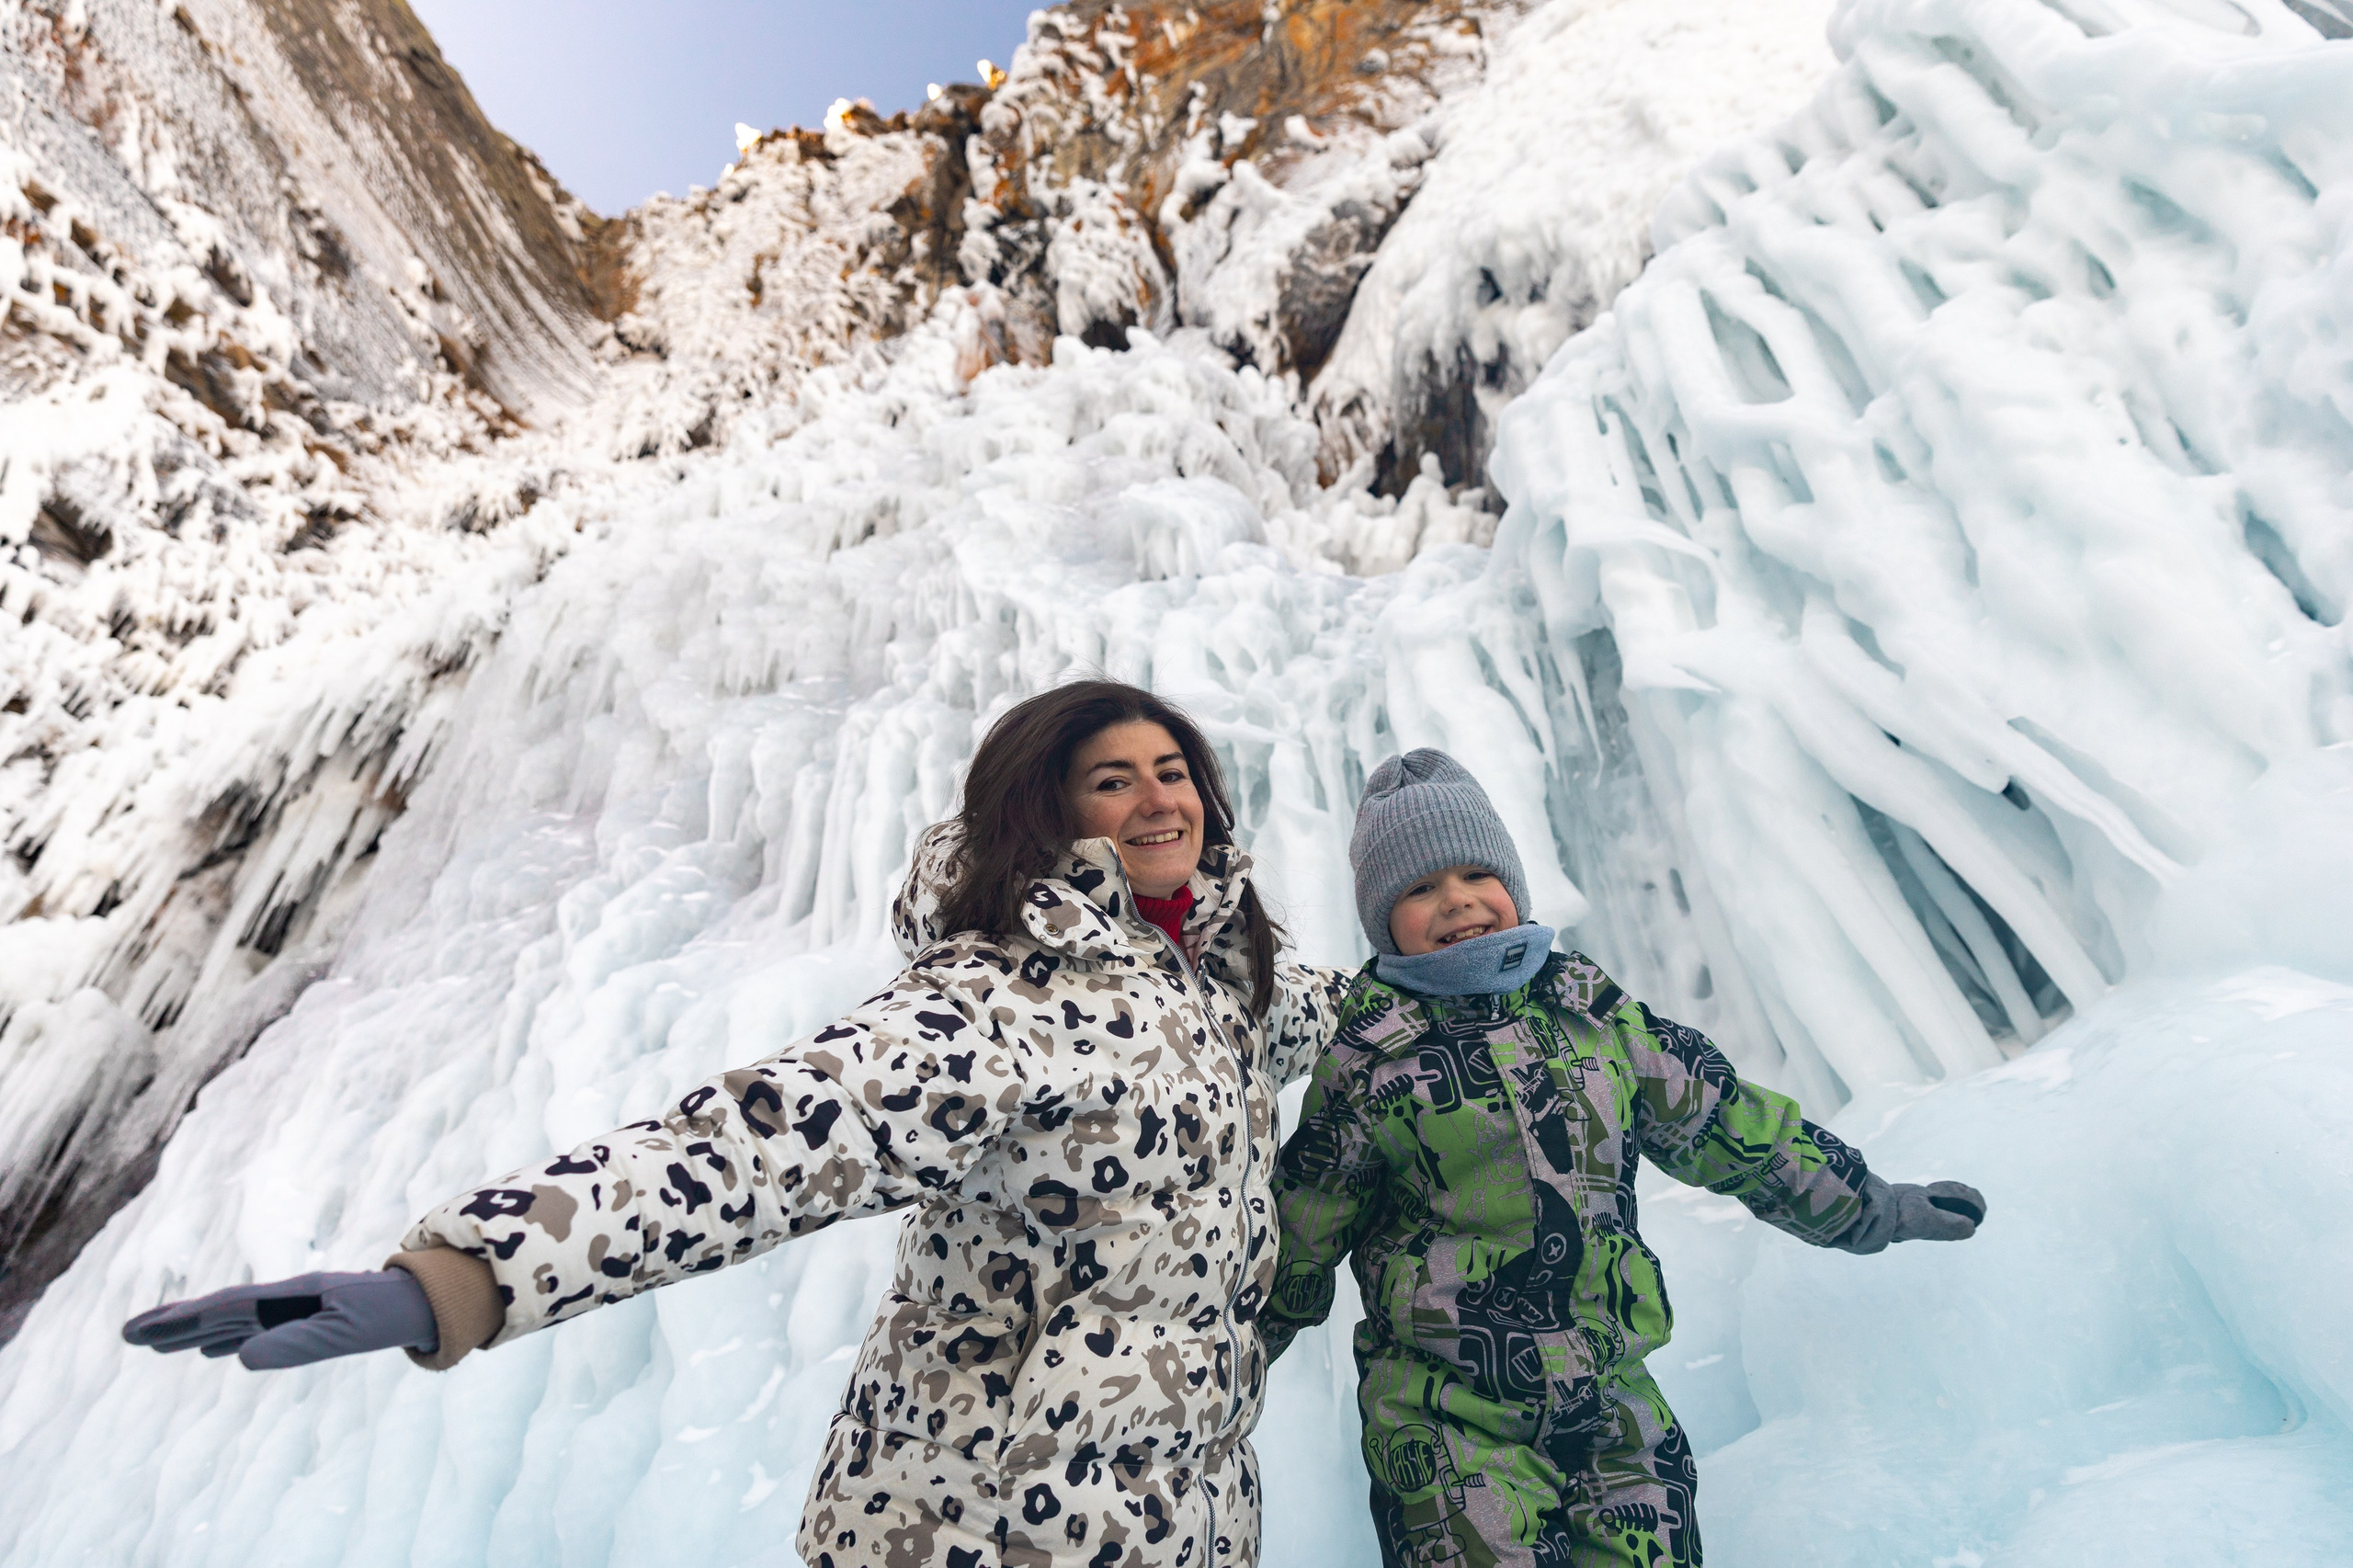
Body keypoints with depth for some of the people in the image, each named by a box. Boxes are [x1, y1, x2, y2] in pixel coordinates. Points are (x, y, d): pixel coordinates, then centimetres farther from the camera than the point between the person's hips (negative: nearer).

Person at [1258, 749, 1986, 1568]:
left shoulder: (1593, 1009, 1)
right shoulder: (1368, 1058, -10)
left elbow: (1724, 1120, 14)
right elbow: (1299, 1230, 2)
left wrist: (1874, 1207, 21)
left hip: (1616, 1410, 4)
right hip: (1445, 1431, -3)